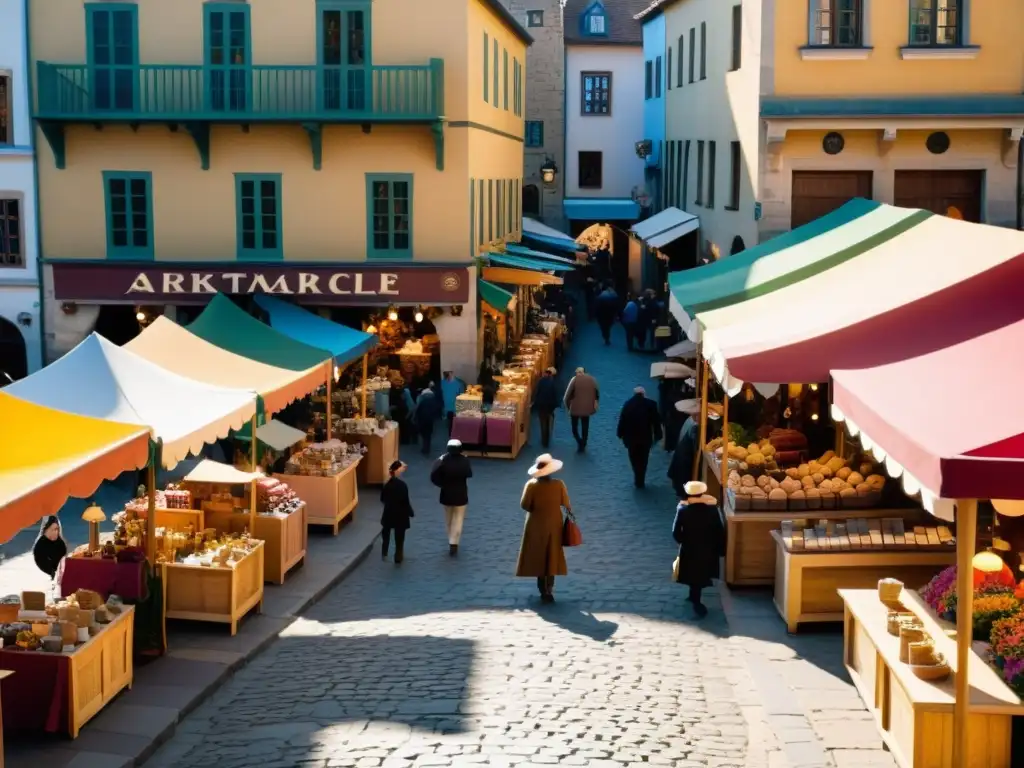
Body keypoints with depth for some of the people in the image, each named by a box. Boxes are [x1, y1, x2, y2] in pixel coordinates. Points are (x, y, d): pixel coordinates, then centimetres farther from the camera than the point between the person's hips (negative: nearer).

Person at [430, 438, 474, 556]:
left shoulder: (443, 461, -18)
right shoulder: (464, 461, -15)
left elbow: (434, 476, -20)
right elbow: (469, 474, 3)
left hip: (446, 495, 1)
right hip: (460, 495, -1)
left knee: (449, 520, 19)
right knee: (458, 520, 6)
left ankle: (452, 541, 32)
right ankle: (454, 544, -3)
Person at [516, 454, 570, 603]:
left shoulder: (531, 485, -18)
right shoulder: (559, 485, -16)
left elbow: (524, 505, -14)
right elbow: (565, 503, -3)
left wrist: (535, 510, 5)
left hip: (536, 526, -1)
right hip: (553, 525, 1)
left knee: (538, 557, 13)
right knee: (551, 557, 12)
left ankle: (543, 590, 17)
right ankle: (548, 590, 10)